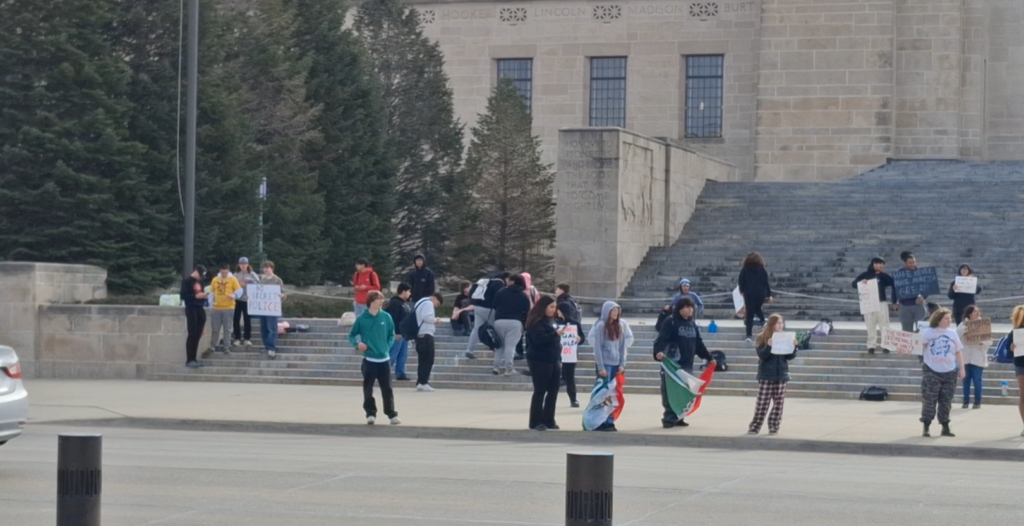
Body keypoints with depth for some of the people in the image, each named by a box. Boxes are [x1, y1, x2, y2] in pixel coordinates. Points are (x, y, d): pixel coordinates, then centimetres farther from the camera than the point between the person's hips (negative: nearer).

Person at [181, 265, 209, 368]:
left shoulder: (199, 281, 18)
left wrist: (203, 296, 2)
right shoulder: (186, 281, -5)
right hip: (191, 309, -7)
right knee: (192, 335, -10)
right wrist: (196, 296, -20)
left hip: (200, 309, 7)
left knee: (198, 335, 5)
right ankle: (189, 360, -8)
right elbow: (183, 295, -12)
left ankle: (194, 359, 9)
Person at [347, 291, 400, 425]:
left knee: (387, 389, 3)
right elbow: (352, 336, 2)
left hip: (384, 359, 1)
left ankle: (392, 414, 7)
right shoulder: (361, 319, -6)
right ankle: (370, 413, 12)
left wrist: (388, 346, -2)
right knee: (368, 388, 2)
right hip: (369, 360, -1)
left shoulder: (386, 317, 0)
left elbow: (391, 335, 12)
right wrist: (357, 344, -16)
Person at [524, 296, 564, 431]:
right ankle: (536, 422, 0)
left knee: (553, 391, 8)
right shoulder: (536, 322, -12)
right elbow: (539, 339, -24)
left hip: (553, 361, 8)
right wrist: (556, 333, -29)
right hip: (540, 361, -8)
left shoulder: (552, 320, 15)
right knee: (540, 391, -5)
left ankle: (548, 420, 16)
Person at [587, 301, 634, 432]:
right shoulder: (601, 325, -6)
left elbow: (623, 346, 10)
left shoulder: (620, 325, 9)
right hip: (605, 363, -4)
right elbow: (597, 347, -8)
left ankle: (610, 422, 7)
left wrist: (622, 364, 2)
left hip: (616, 364, 4)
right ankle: (602, 422, 1)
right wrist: (600, 367, -12)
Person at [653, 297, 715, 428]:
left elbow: (699, 344, 23)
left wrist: (709, 358, 23)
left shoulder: (692, 324, 16)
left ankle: (678, 417, 15)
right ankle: (669, 418, -2)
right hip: (672, 364, -6)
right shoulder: (670, 322, -6)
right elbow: (662, 338, -17)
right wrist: (658, 351, -36)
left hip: (687, 364, 6)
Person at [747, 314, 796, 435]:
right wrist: (769, 346, -29)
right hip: (766, 375, -3)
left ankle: (774, 426, 10)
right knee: (762, 402, -3)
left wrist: (793, 347, -14)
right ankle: (755, 426, 3)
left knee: (778, 402, 3)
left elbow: (790, 356, 4)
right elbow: (762, 355, -13)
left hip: (781, 375, 3)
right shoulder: (763, 338, -4)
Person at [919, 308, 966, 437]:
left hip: (949, 372, 3)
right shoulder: (927, 332, -2)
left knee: (946, 401, 7)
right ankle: (926, 428, 1)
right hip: (931, 371, -3)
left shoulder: (952, 333, 8)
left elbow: (958, 352, 11)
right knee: (928, 401, -4)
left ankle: (945, 428, 15)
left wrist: (962, 369, 7)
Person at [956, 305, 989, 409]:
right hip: (965, 357, 1)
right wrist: (964, 326, -16)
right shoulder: (963, 324, 5)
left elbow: (989, 341, -2)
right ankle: (966, 401, 12)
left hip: (978, 358, -1)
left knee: (977, 380, -3)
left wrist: (981, 343, -22)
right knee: (966, 380, 5)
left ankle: (978, 402, 6)